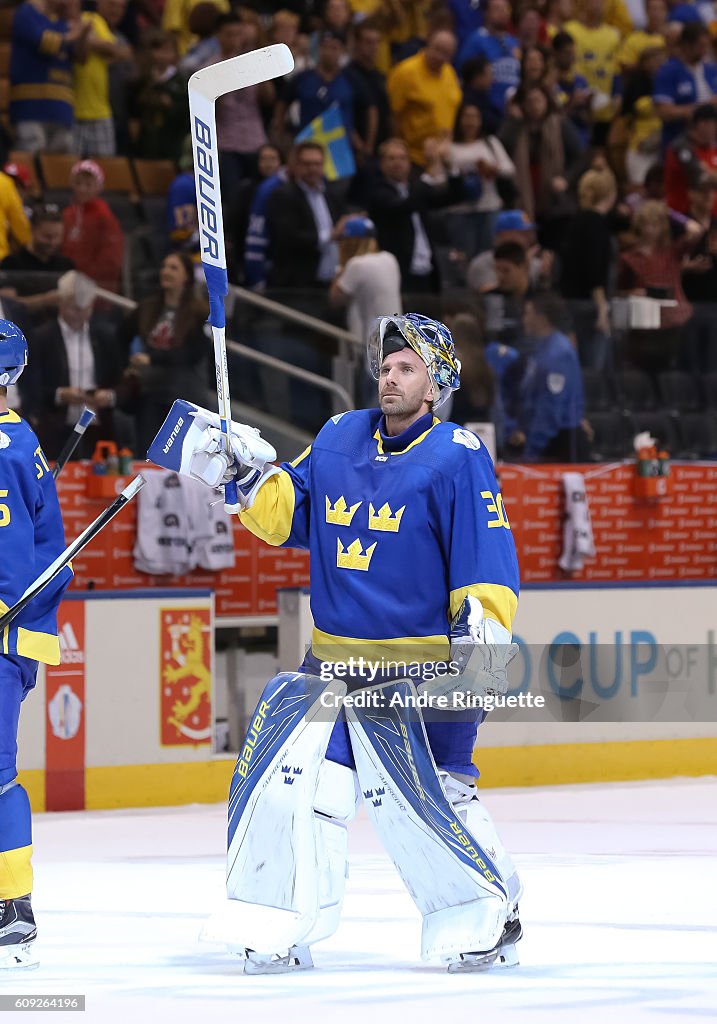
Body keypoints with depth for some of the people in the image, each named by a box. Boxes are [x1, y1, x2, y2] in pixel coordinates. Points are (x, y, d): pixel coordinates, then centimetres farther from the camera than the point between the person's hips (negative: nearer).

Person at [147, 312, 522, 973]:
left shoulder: (457, 458, -7)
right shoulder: (338, 440, 10)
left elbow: (486, 562, -11)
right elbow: (286, 512, 15)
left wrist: (483, 643, -20)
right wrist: (244, 470, -1)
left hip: (423, 665, -5)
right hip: (334, 661, 6)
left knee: (424, 794, -11)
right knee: (290, 773, -3)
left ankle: (488, 917, 7)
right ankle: (282, 927, 9)